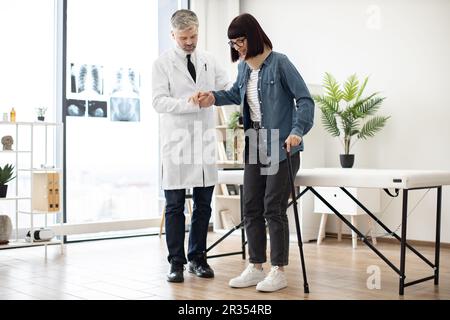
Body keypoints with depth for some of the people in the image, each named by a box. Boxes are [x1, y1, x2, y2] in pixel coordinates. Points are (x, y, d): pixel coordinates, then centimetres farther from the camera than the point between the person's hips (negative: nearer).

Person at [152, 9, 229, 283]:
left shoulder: (209, 61, 12)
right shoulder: (163, 64, -1)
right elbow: (159, 101, -10)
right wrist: (188, 102, -24)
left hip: (205, 141, 4)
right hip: (177, 142, -4)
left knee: (203, 205, 8)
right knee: (175, 205, 1)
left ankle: (198, 258, 20)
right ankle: (176, 262, 10)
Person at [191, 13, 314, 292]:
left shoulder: (279, 63, -11)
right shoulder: (244, 68, 9)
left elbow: (305, 99, -14)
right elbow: (236, 94, 29)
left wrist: (297, 131, -26)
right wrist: (213, 97, 12)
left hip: (282, 148, -7)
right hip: (255, 147, 7)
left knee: (274, 209, -4)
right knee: (252, 208, 8)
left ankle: (279, 272, 9)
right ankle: (256, 267, 20)